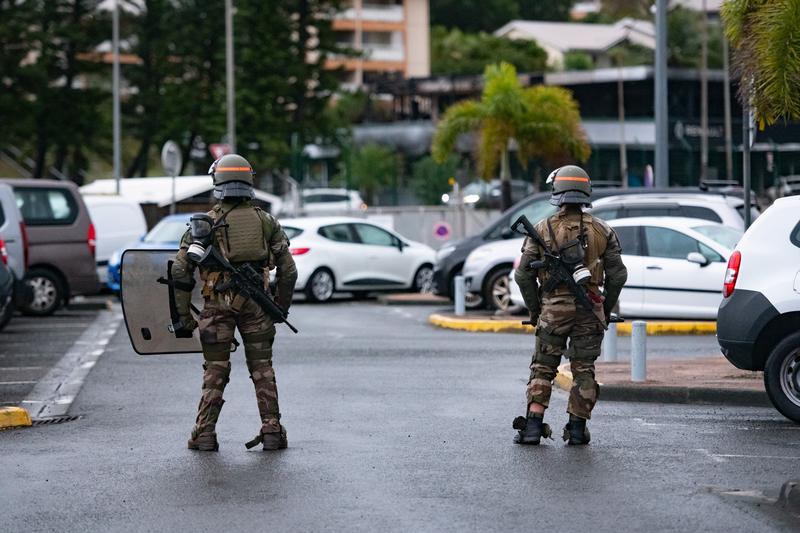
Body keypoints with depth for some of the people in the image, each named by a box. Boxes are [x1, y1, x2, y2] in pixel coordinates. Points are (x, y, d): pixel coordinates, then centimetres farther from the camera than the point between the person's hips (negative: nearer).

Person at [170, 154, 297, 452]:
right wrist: (281, 308, 19)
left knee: (215, 371, 7)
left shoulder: (205, 223, 0)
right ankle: (272, 431, 9)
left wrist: (182, 315, 3)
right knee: (262, 370, 10)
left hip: (218, 306, -1)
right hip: (256, 304, 1)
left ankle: (204, 435, 5)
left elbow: (180, 271, -3)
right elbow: (289, 271, 8)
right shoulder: (266, 221, 7)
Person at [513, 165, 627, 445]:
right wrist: (606, 309, 12)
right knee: (583, 369, 9)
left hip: (553, 309, -1)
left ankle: (533, 425, 0)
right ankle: (577, 429, 7)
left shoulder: (542, 229, -2)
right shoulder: (602, 230, 1)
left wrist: (534, 310, 9)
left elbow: (523, 275, -3)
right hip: (589, 311, 1)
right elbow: (618, 275, 0)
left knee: (543, 368, 9)